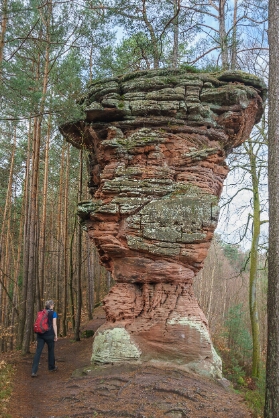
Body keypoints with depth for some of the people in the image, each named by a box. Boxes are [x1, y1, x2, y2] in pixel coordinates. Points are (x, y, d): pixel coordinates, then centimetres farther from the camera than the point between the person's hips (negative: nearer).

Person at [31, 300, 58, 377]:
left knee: (38, 352, -2)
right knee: (51, 350, 16)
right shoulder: (53, 313, -3)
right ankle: (52, 367, 32)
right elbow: (54, 325, -7)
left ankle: (34, 371, -11)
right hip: (49, 334, -4)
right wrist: (56, 335, -1)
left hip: (40, 334, 4)